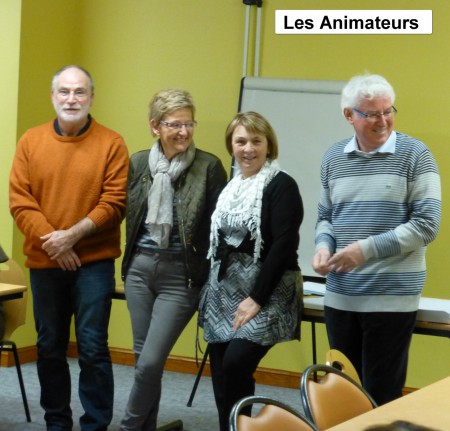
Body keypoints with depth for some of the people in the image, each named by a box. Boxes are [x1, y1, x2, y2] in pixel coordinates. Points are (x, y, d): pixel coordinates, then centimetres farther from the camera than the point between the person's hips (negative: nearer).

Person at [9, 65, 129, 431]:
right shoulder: (30, 142, 4)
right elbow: (20, 202, -1)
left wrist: (74, 234, -17)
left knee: (92, 347, -4)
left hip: (94, 262, -3)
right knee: (50, 348, 11)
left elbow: (115, 203, -8)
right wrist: (51, 240, -12)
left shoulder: (111, 144, -3)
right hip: (44, 262, 3)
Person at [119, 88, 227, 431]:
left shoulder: (209, 166, -8)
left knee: (150, 363, -8)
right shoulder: (138, 163, 4)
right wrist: (130, 262, 11)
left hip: (181, 274, -4)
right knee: (143, 360, 11)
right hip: (140, 269, 5)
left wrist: (210, 282, -8)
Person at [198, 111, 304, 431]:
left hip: (263, 294, -7)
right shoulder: (230, 186, 13)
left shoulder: (281, 186, -9)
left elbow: (283, 247, -17)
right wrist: (210, 286, 9)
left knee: (236, 363, -20)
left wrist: (257, 298, -19)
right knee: (221, 374, 5)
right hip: (224, 293, 7)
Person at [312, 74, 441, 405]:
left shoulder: (415, 155, -6)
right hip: (340, 296, 5)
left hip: (392, 297, -4)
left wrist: (367, 249, -17)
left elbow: (426, 224, -11)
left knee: (382, 396, 3)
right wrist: (323, 246, -6)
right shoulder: (334, 158, 8)